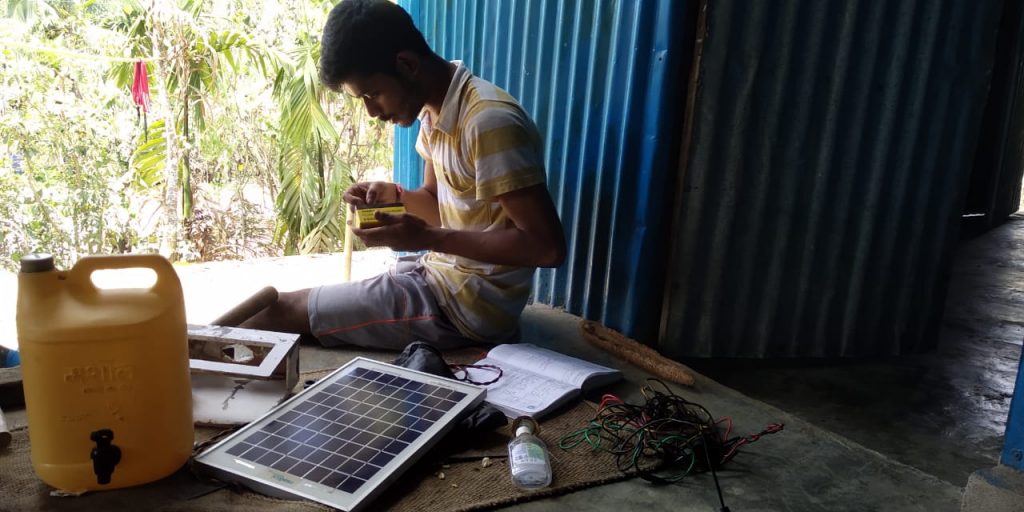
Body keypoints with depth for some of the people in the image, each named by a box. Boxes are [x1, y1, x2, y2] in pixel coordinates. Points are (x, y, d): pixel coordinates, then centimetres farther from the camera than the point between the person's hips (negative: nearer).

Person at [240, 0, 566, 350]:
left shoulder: (489, 123, -25)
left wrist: (426, 238, -25)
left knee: (285, 310, -3)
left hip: (471, 303, -9)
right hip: (444, 274, 9)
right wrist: (392, 196, -5)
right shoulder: (433, 111, 4)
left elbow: (548, 247, -26)